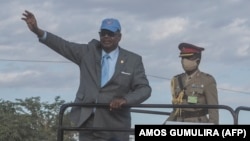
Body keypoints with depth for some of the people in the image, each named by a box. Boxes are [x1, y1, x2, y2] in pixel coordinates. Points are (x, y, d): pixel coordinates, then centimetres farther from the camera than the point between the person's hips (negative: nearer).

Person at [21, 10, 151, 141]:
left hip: (114, 126, -2)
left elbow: (144, 88, -1)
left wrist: (125, 99, -20)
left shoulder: (133, 60, 2)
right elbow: (63, 45, 0)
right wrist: (38, 31, -14)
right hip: (88, 123, 2)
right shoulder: (89, 51, 8)